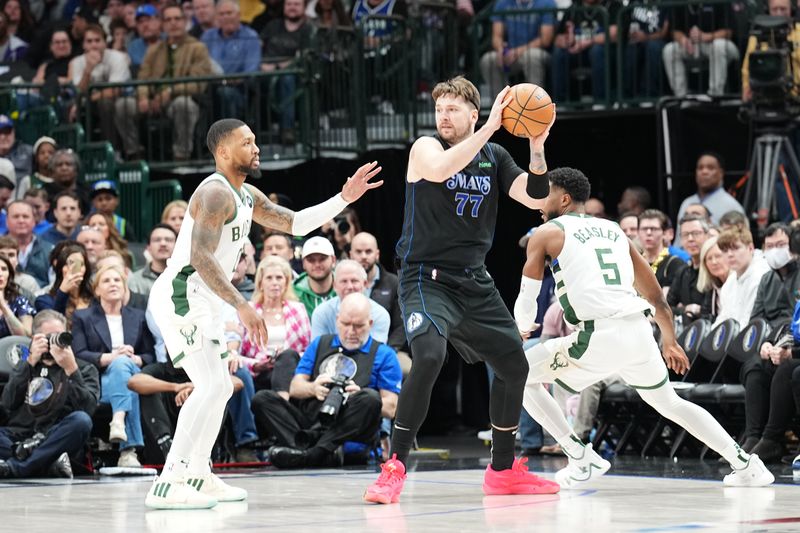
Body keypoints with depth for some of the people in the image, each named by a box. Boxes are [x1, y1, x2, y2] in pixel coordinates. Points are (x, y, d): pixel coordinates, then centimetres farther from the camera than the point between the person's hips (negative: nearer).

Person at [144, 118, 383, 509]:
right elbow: (200, 257, -27)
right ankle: (167, 486, -26)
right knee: (210, 386, -20)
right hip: (180, 296, -11)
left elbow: (295, 223, 22)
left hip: (199, 300, 11)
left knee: (219, 388, 19)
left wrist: (344, 199, 11)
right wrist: (242, 306, -32)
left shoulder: (246, 196, 15)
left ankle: (199, 477, 29)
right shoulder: (216, 193, -16)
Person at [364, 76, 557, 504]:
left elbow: (535, 199, 0)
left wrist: (537, 147, -14)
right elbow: (441, 170, -30)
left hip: (474, 281, 7)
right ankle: (394, 469, -22)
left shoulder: (494, 158, 8)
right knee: (429, 357, -29)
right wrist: (490, 128, -32)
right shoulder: (426, 148, -7)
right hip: (428, 277, -7)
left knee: (514, 365, 11)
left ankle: (503, 471, 27)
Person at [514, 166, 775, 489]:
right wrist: (670, 341, 39)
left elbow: (526, 299, 10)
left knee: (521, 375, 9)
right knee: (670, 403, 28)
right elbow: (655, 295, 28)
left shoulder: (547, 233, 8)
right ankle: (747, 465, 23)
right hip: (639, 331, 7)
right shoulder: (613, 230, 24)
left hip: (601, 336, -6)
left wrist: (522, 329, 31)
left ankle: (582, 460, 5)